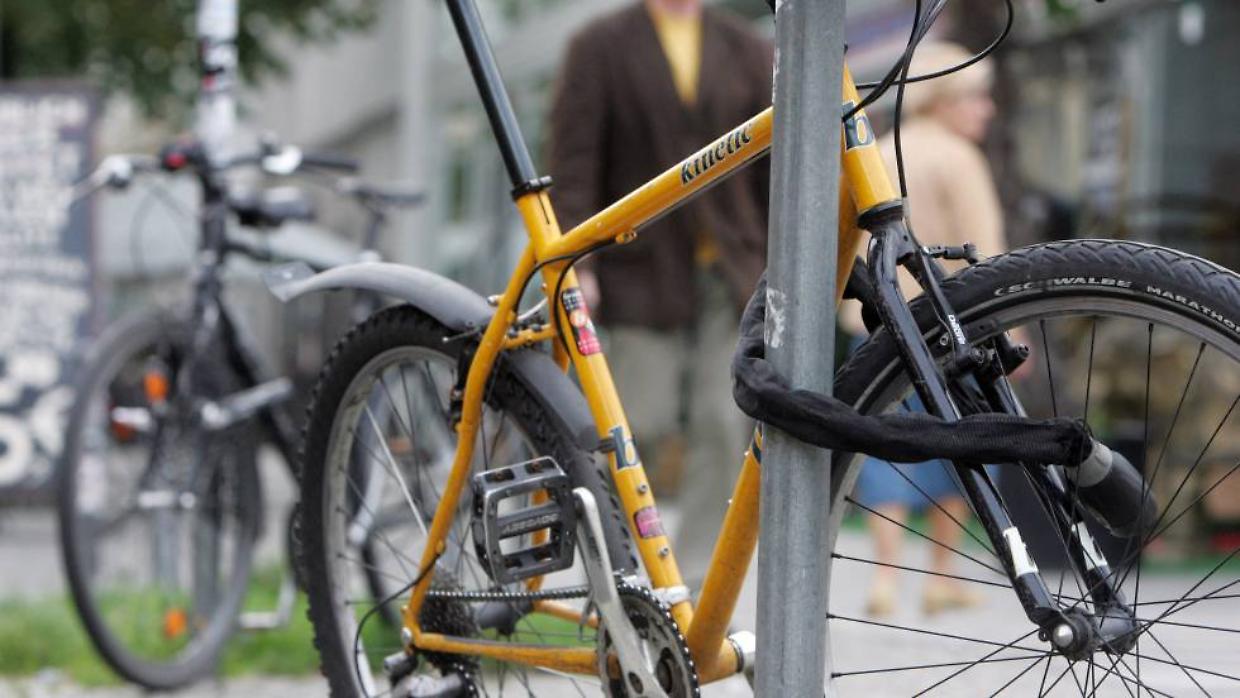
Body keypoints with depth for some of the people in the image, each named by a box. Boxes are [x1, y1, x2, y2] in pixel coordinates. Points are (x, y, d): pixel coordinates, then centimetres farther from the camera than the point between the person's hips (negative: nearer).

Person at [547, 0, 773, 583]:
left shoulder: (748, 51, 11)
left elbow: (773, 163, 12)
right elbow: (572, 162, -2)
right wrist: (575, 264, -11)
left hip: (732, 272, 3)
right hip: (644, 270, -2)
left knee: (724, 425, -4)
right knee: (644, 422, -4)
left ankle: (694, 576, 3)